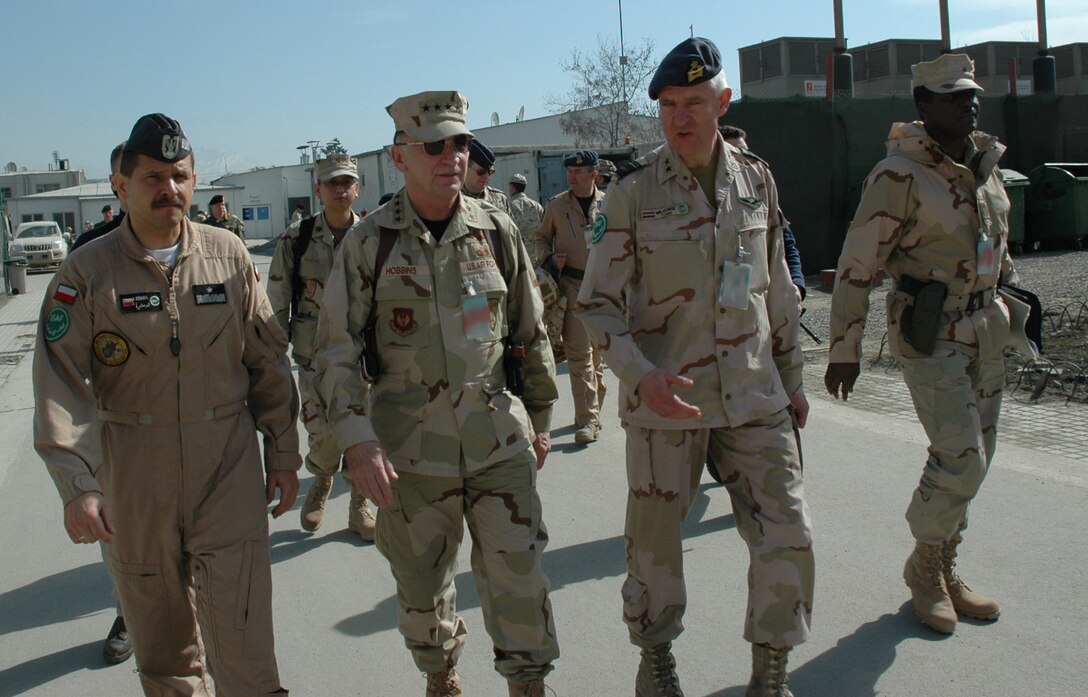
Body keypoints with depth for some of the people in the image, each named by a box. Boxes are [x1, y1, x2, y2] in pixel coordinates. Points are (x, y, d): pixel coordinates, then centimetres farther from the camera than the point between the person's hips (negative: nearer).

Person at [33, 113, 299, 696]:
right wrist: (77, 485, -19)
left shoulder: (228, 255, 2)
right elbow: (63, 388, -8)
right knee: (160, 639, 14)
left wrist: (283, 453, 7)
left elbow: (268, 362, 7)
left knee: (242, 636, -4)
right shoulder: (87, 272, -3)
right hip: (134, 476, 0)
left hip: (229, 463, 0)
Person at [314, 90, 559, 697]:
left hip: (500, 440, 1)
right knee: (422, 581, 13)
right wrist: (359, 442, -14)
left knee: (518, 573, 4)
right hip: (411, 448, -1)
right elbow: (337, 352, -4)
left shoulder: (496, 230, 2)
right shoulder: (369, 243, -5)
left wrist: (541, 417, 14)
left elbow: (530, 332, 10)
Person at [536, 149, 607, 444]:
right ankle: (588, 419, -9)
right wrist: (548, 258, -5)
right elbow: (542, 237, 14)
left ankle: (591, 411, 29)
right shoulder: (556, 204, 3)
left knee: (597, 351, 13)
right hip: (572, 284, -2)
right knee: (579, 352, -10)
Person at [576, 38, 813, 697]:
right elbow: (598, 302, -5)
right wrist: (641, 374, -20)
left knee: (789, 538, 0)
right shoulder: (633, 190, -6)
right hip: (666, 398, -3)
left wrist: (791, 377, 16)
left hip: (754, 395, 3)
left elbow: (778, 290, 14)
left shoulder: (757, 179, 5)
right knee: (656, 539, 8)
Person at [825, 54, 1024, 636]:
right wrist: (844, 350, -13)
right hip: (929, 334, -8)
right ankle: (924, 567, 11)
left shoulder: (985, 162, 8)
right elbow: (856, 265, -14)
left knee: (971, 460, 11)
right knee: (960, 458, -13)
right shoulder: (899, 175, -15)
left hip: (985, 329, 8)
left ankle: (945, 571, 26)